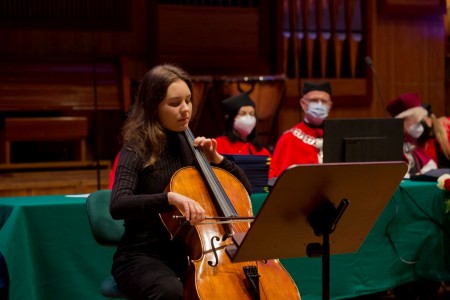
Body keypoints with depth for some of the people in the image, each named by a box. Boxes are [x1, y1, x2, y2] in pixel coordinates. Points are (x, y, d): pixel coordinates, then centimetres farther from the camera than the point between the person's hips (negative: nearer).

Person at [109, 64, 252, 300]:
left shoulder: (189, 145, 9)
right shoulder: (138, 149, -10)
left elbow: (244, 188, 15)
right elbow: (118, 205, -28)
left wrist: (215, 159, -2)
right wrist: (170, 197, -41)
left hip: (187, 253, 6)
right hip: (142, 256, -6)